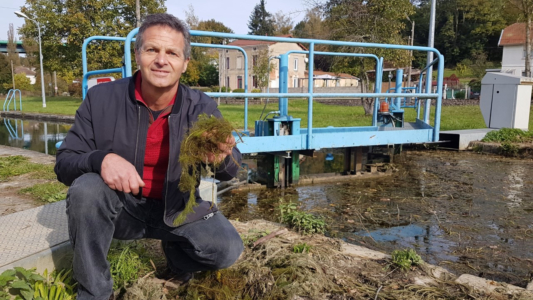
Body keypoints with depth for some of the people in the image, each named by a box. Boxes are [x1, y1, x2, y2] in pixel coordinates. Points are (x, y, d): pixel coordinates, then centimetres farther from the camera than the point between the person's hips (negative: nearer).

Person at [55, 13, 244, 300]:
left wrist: (223, 158, -36)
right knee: (86, 188, -30)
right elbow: (64, 163, -9)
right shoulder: (101, 98, -13)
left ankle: (177, 255, 19)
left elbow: (230, 171, -9)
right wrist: (101, 158, -33)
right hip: (121, 208, 0)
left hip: (179, 210, 1)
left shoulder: (202, 107, -12)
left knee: (227, 249, -18)